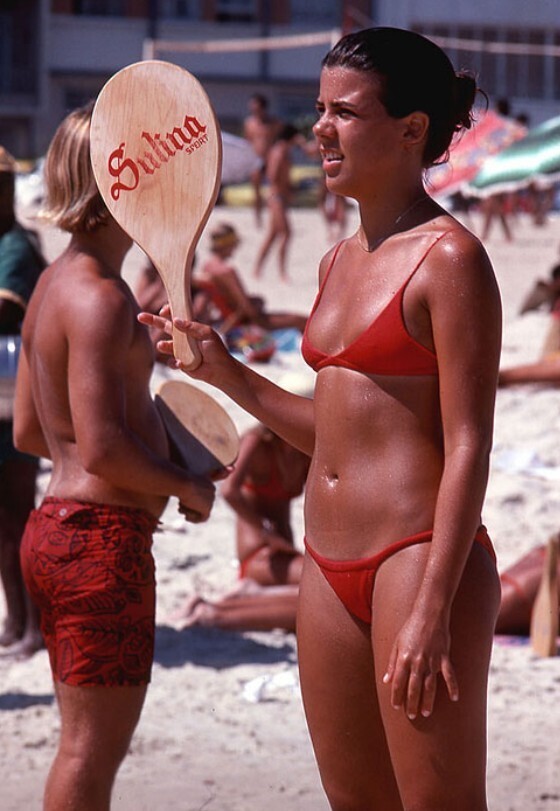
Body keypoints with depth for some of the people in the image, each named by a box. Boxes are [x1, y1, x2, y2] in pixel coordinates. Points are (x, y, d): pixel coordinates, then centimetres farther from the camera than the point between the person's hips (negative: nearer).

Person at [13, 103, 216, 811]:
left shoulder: (53, 285, 13)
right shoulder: (102, 298, -17)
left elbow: (27, 432, 17)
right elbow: (101, 448, -23)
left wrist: (154, 465, 19)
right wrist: (188, 487, -7)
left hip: (54, 529, 10)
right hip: (104, 537, -10)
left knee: (86, 743, 17)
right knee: (93, 748, -2)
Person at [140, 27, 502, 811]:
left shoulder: (449, 258, -10)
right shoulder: (339, 261, 15)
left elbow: (468, 449, -15)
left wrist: (432, 610, -20)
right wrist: (227, 373, 12)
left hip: (419, 560, -8)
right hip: (332, 568, 9)